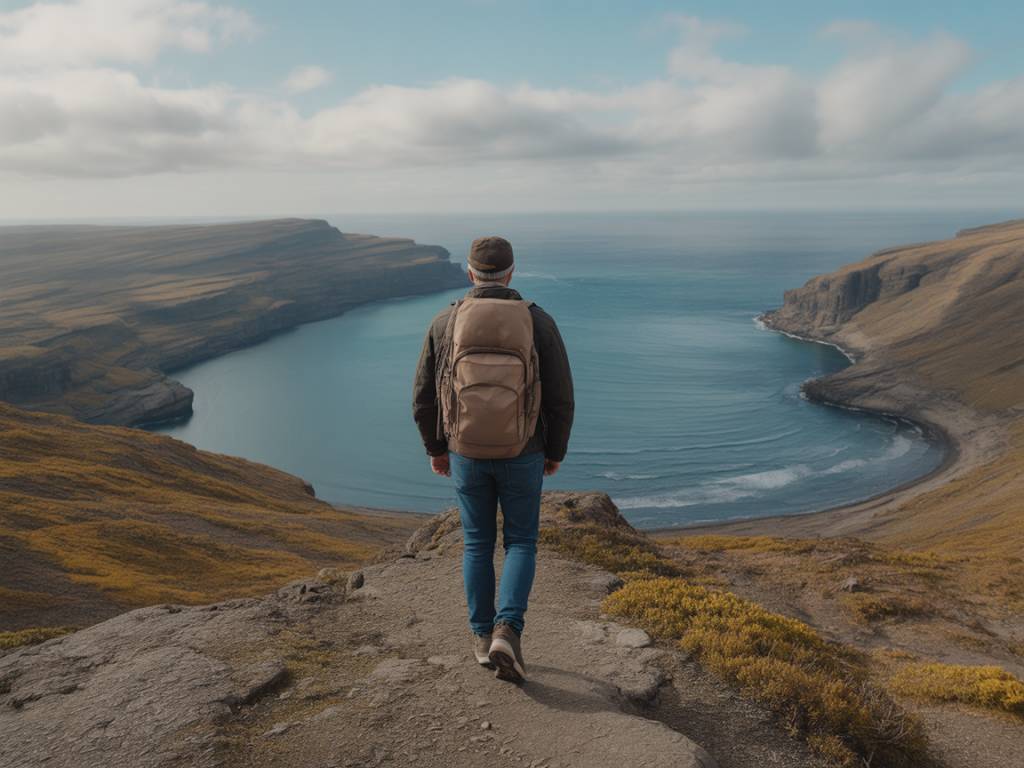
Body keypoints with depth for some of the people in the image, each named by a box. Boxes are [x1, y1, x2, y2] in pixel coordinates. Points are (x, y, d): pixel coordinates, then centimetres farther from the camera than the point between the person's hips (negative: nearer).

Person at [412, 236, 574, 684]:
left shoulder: (444, 324, -7)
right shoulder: (539, 323, -10)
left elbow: (424, 400, -2)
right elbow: (561, 401, -8)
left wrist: (435, 449, 15)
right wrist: (555, 453, 9)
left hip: (467, 454, 1)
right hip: (521, 455, -1)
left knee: (477, 543, 19)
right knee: (520, 543, 15)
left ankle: (484, 637, 27)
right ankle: (507, 633, -2)